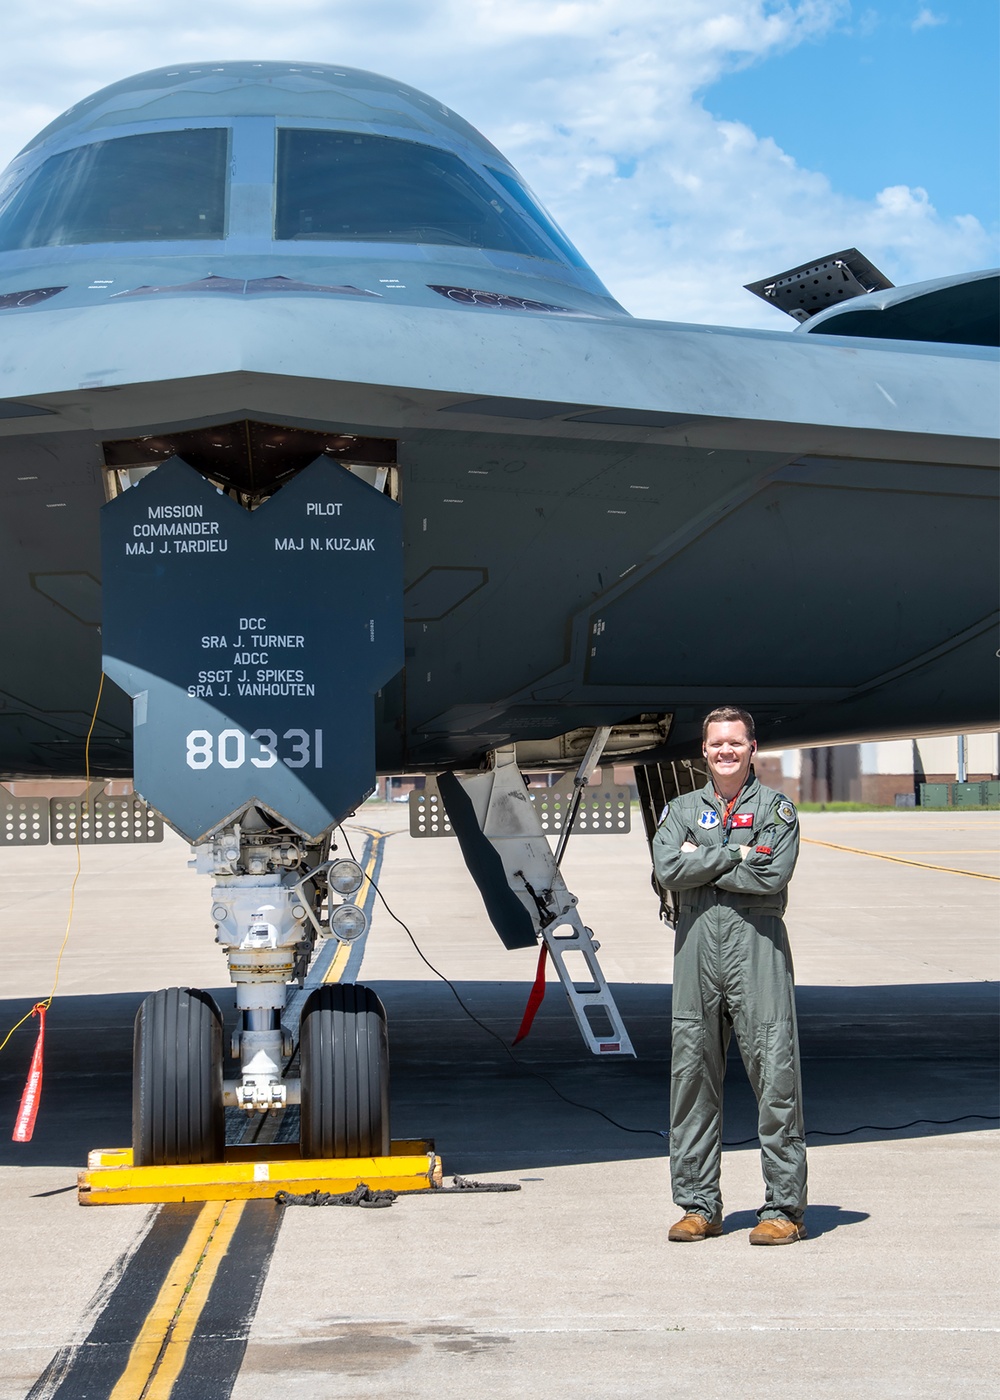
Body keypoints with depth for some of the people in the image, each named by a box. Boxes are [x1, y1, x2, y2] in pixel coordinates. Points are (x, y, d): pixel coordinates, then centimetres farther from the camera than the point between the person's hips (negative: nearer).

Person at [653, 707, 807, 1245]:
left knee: (774, 1074, -6)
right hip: (696, 945, 3)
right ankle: (698, 1205, 12)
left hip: (757, 943, -3)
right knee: (692, 1073, 4)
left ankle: (784, 1206, 0)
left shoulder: (776, 809, 7)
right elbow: (668, 870, -3)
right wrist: (737, 854, -6)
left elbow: (773, 876, -10)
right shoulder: (681, 810, 15)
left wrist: (702, 863, -4)